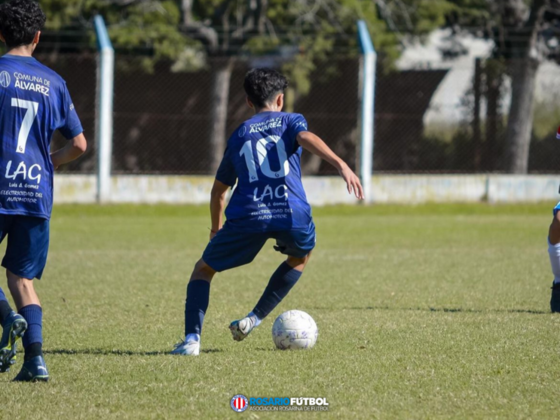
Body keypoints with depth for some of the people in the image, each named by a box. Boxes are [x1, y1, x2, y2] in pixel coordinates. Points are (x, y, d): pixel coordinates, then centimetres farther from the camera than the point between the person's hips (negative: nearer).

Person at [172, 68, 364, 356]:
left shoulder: (239, 135, 24)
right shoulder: (291, 121, 17)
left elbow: (218, 191, 30)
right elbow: (307, 138, -9)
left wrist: (216, 227, 47)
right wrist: (341, 165, -23)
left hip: (247, 217, 1)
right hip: (292, 215, -1)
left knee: (203, 270, 19)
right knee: (300, 256, 34)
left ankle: (191, 338, -3)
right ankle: (255, 319, 23)